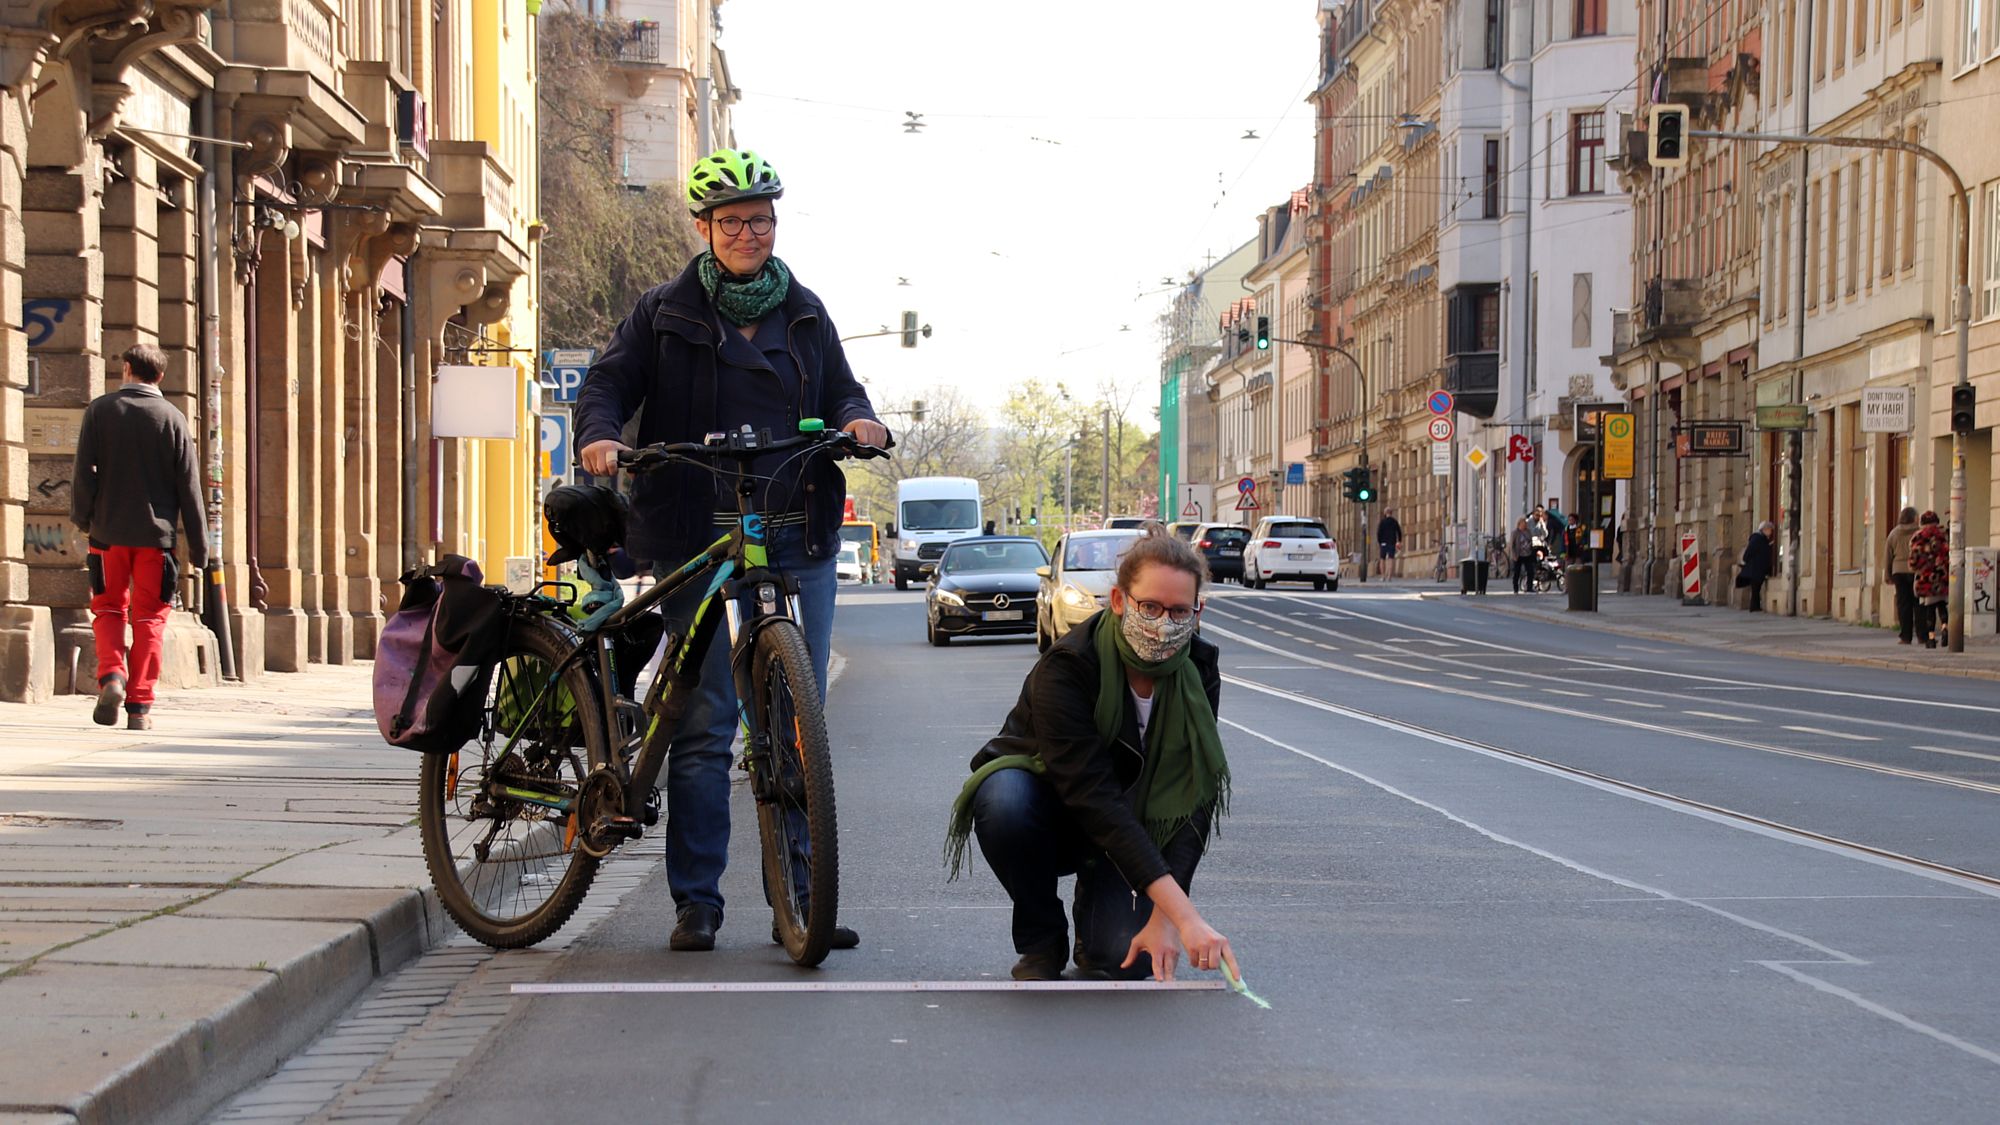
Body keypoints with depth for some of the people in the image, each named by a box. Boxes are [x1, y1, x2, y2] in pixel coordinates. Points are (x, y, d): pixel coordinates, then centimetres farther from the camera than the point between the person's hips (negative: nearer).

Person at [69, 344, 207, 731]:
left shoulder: (99, 410, 0)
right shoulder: (172, 418, 0)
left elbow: (84, 471, -3)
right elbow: (188, 485, 0)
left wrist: (82, 517, 13)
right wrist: (198, 545, 4)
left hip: (109, 530, 0)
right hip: (156, 532, 0)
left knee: (109, 609, 13)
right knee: (148, 617, 6)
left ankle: (111, 675, -11)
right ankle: (140, 705, 2)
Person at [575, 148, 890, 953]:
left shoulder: (805, 315, 16)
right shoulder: (666, 314, 7)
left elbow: (840, 390, 15)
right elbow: (607, 384, 2)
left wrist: (858, 421, -9)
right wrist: (600, 433, -19)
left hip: (798, 545, 3)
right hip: (700, 547, -3)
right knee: (704, 725, -5)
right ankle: (696, 901, 3)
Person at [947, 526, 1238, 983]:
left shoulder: (1198, 674, -15)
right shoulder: (1065, 668, -30)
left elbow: (1194, 805, -18)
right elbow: (1094, 800, -38)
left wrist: (1165, 917, -32)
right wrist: (1184, 915, -46)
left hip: (1130, 825, 2)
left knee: (1131, 957, -25)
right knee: (1005, 798, -38)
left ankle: (1094, 910, 14)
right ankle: (1041, 942, -11)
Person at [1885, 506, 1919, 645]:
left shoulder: (1894, 533, 6)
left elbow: (1889, 555, 9)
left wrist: (1888, 575, 15)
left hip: (1899, 571, 2)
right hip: (1916, 571, -2)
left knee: (1903, 604, 2)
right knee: (1918, 604, 4)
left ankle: (1905, 636, -2)